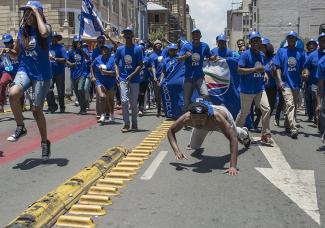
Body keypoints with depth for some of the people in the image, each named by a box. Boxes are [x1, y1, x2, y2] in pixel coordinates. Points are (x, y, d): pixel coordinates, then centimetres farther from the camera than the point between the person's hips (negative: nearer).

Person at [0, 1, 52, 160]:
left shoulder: (45, 27, -6)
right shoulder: (22, 30, 8)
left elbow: (44, 33, -33)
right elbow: (16, 54, 17)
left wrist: (37, 13, -20)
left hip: (42, 74, -3)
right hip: (24, 70, 4)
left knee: (37, 110, 1)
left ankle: (45, 142, 23)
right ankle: (20, 127, -6)